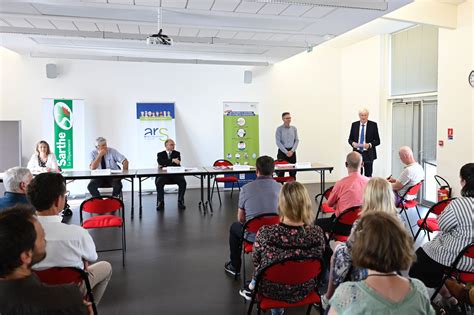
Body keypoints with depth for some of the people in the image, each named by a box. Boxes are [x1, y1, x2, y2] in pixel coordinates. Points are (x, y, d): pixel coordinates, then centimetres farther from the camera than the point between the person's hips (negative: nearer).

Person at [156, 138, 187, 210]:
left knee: (183, 182, -28)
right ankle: (161, 202, -16)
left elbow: (177, 164, 0)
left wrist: (165, 165, -6)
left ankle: (180, 201, -15)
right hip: (164, 174, -1)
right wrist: (172, 160, -20)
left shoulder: (177, 153, 17)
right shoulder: (160, 154, 14)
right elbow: (161, 162, -9)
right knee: (158, 183, -31)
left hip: (176, 174, 1)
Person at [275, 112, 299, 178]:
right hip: (282, 151, -3)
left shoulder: (294, 128, 7)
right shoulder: (279, 129, -4)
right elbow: (278, 142, -9)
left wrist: (292, 151, -9)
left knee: (293, 172, 6)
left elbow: (297, 140, 5)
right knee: (281, 172, -2)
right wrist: (286, 152, -13)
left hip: (292, 152, 3)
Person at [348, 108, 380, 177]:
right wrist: (353, 143, -11)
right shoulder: (354, 125, 6)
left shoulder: (373, 125, 0)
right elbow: (350, 139, 11)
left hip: (368, 154, -2)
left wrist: (369, 145, -18)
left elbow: (377, 141, 0)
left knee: (368, 175, 2)